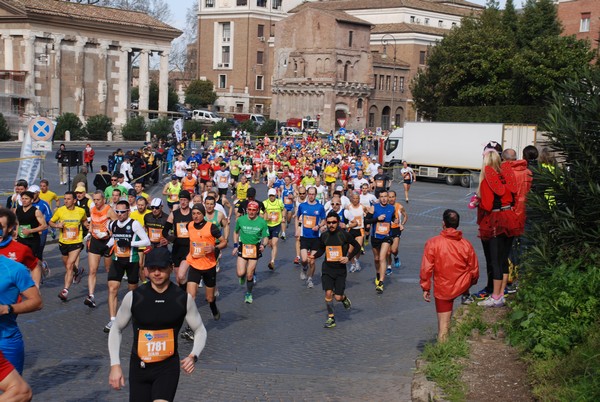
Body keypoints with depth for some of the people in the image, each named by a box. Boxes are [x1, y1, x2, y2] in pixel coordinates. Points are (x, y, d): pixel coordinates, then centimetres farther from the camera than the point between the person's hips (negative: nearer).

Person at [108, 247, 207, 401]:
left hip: (168, 367, -1)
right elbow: (116, 330, 4)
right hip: (139, 366, 2)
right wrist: (115, 365, -4)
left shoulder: (183, 298, -7)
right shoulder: (133, 297, -8)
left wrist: (193, 356, -14)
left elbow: (200, 330, 4)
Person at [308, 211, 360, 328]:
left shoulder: (344, 235, -8)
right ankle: (331, 318, 5)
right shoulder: (324, 236, 1)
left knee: (338, 297, -4)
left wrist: (348, 258, -10)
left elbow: (357, 246, 2)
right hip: (327, 268, 2)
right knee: (328, 293, -9)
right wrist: (314, 255, -4)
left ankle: (344, 298, 34)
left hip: (340, 270, -2)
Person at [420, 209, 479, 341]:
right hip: (462, 286, 2)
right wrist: (471, 282, 21)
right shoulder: (466, 244, -8)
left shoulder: (433, 243, -15)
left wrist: (425, 288, -3)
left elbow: (426, 268, -15)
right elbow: (474, 270, 1)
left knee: (443, 323, 8)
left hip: (443, 290, -2)